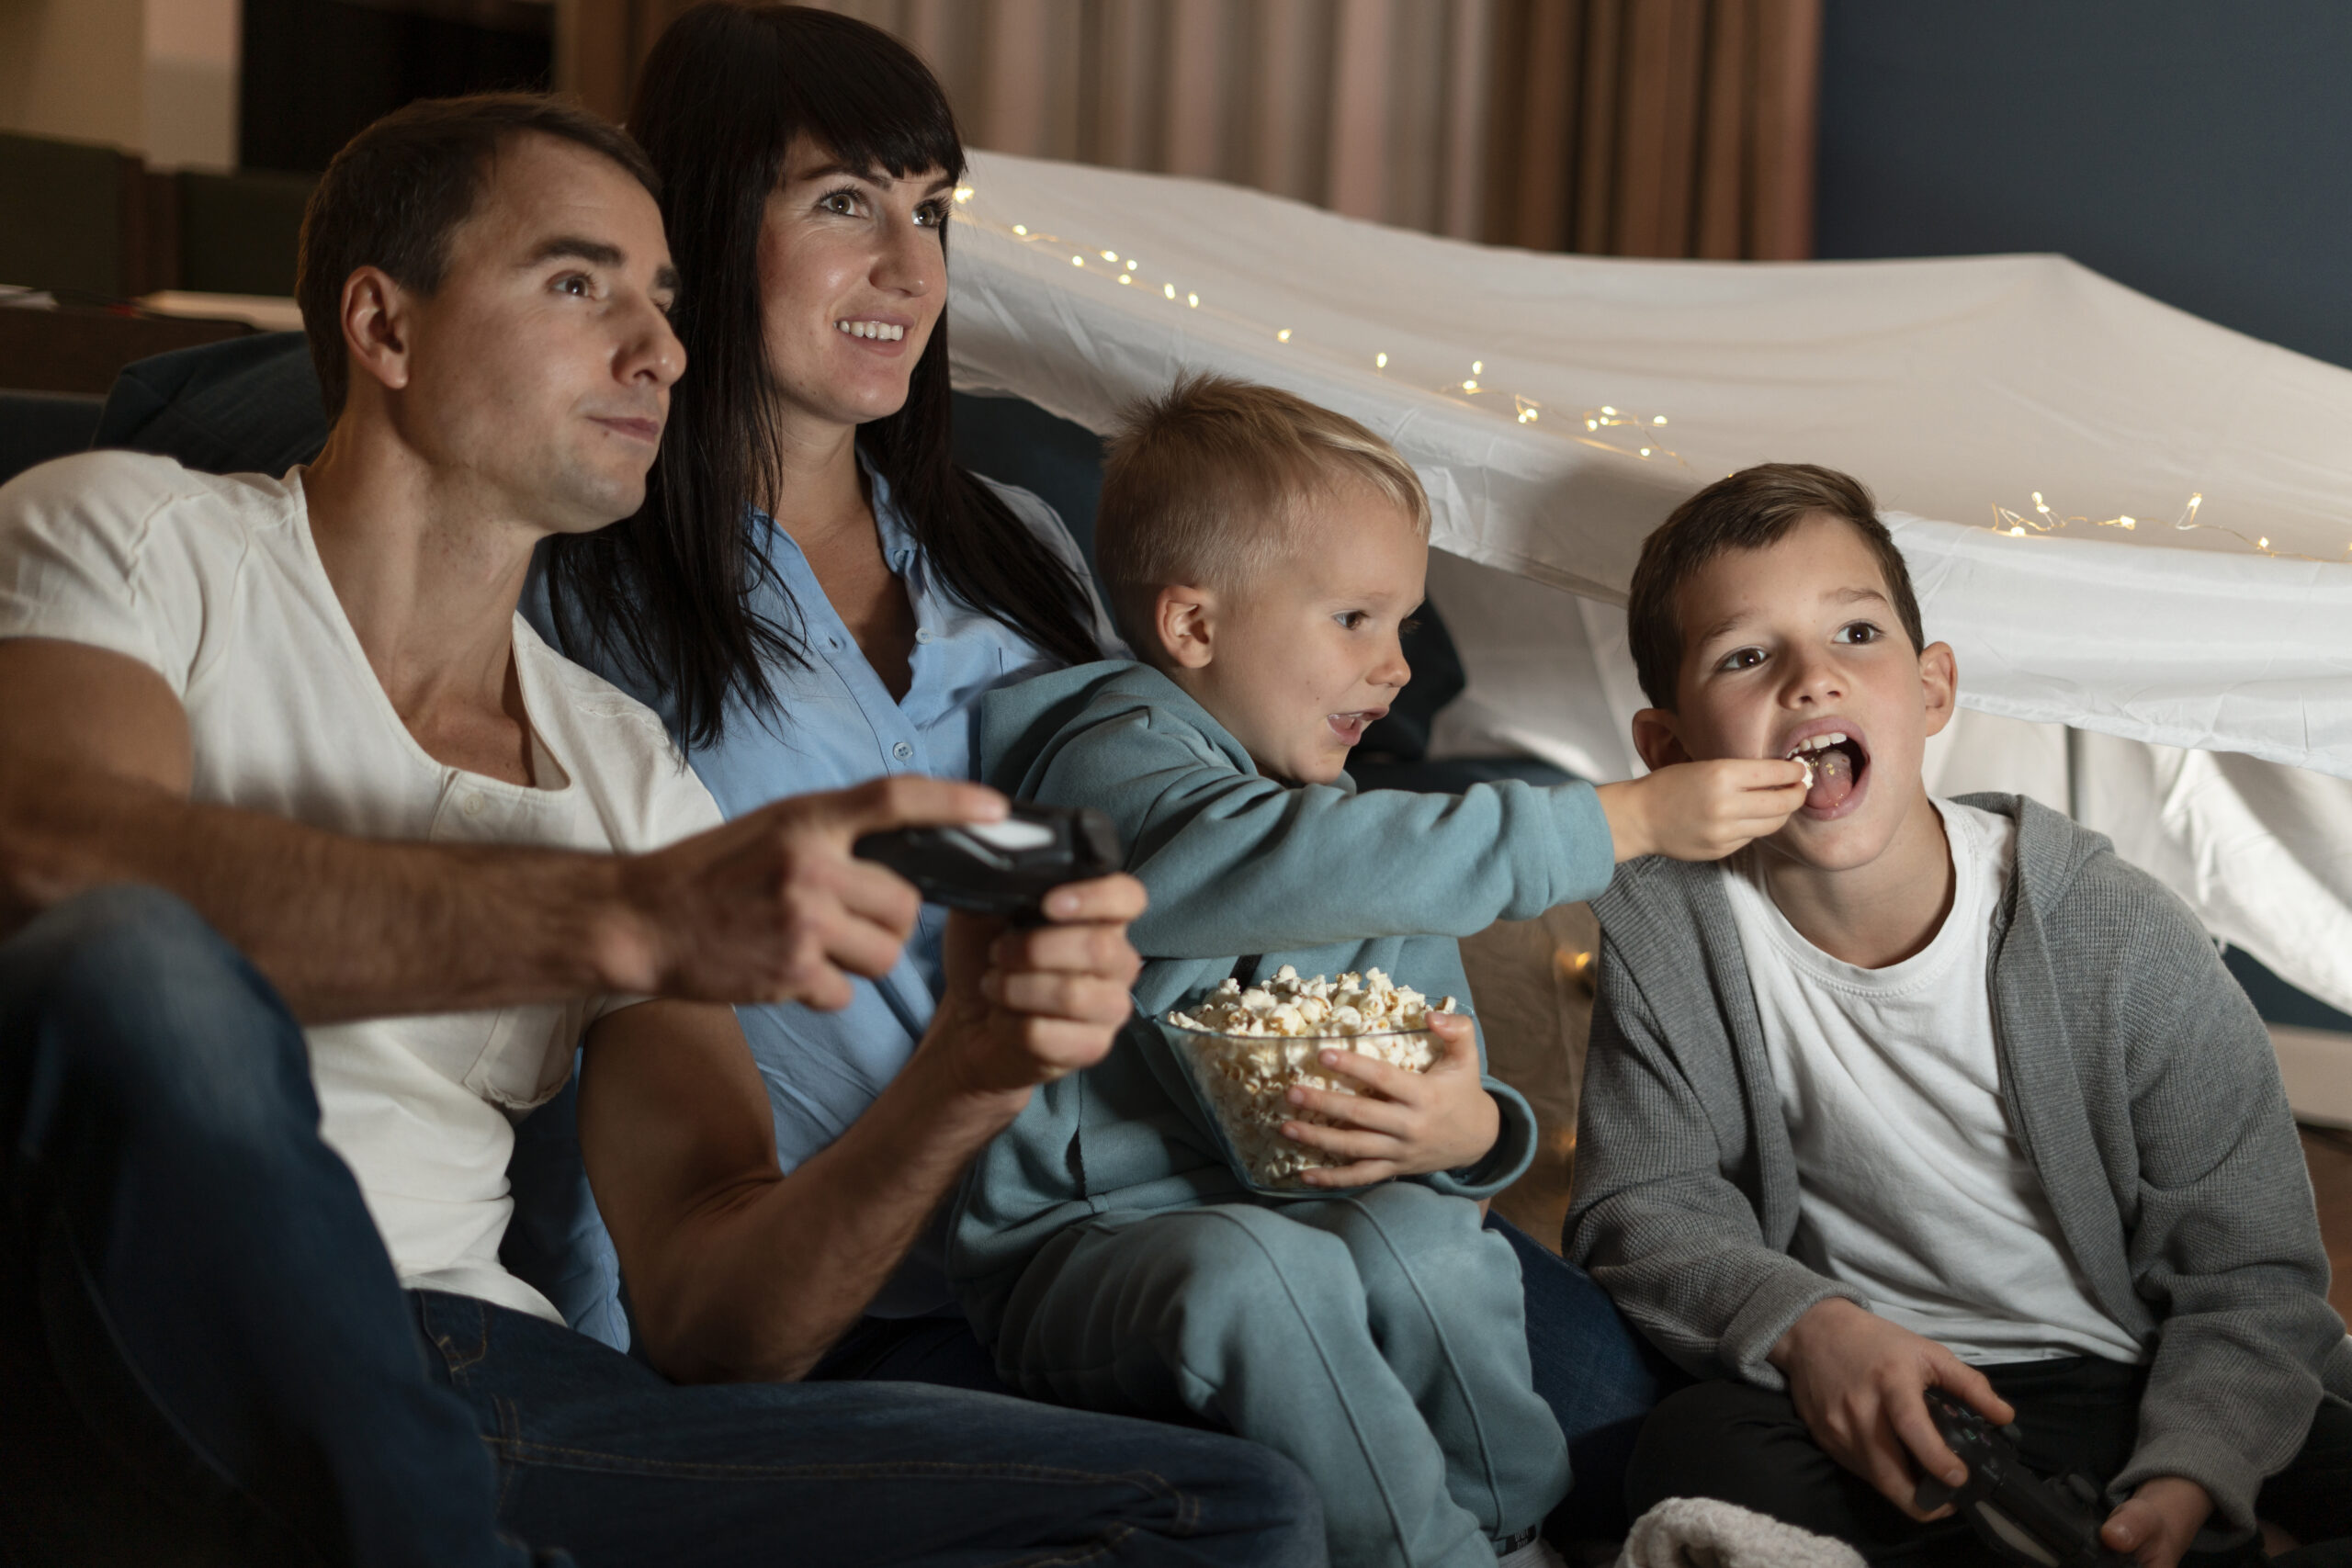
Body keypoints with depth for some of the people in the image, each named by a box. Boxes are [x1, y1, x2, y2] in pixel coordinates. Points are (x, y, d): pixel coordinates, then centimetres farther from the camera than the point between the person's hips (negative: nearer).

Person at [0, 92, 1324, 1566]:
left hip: (477, 1388, 5)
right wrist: (629, 919, -26)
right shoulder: (128, 532, 7)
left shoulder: (630, 769, 19)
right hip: (120, 1351, -4)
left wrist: (965, 1081, -10)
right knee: (139, 968, -38)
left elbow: (709, 1318, 9)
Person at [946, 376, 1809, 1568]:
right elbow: (1299, 867, -30)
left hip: (1304, 1208, 6)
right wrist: (1629, 820, -29)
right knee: (1261, 1273, -36)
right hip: (1084, 1240, -5)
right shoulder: (1114, 760, -10)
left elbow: (1459, 1104, 11)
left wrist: (1469, 1129, -17)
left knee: (1425, 1237, -27)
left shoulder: (1373, 847, 15)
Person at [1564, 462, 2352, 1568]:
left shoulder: (2117, 940, -11)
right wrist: (1799, 1322, -22)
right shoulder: (1663, 927, -7)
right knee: (1703, 1462, -32)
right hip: (1857, 1396, 1)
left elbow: (2249, 1273, -7)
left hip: (2146, 1389, -1)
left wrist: (2183, 1477, -25)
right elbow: (1643, 1207, -2)